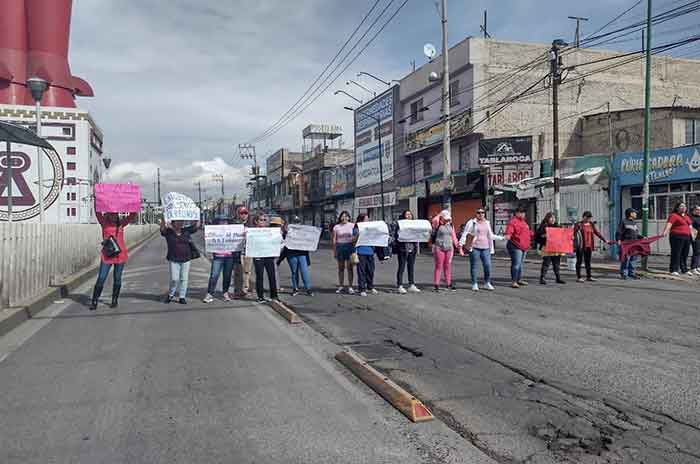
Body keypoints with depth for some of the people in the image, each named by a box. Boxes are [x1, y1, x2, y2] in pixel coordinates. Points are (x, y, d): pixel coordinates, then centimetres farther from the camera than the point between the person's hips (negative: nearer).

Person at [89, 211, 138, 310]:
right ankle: (94, 302, 0)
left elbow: (132, 215, 5)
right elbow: (98, 212, -4)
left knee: (117, 278, 10)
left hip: (120, 254, 1)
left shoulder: (121, 224, 6)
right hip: (107, 255, -1)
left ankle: (115, 300, 20)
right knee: (101, 279, -4)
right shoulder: (104, 223, 4)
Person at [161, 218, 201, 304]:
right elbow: (162, 227, -20)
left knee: (184, 279, 5)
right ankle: (170, 295, 20)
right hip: (174, 260, -3)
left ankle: (182, 297, 14)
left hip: (186, 259, 3)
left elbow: (196, 226, 3)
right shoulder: (168, 232, -2)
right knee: (174, 279, -5)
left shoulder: (186, 231, 6)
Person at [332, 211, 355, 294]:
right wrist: (334, 251, 0)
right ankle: (340, 286, 16)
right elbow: (334, 240, 5)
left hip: (349, 246, -1)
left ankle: (350, 287, 2)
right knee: (341, 268, 8)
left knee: (349, 267, -2)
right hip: (340, 247, 1)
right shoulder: (336, 227, 6)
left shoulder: (352, 226, 5)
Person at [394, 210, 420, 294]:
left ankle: (411, 285, 16)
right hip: (403, 249, -5)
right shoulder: (399, 224, -3)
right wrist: (396, 246, -17)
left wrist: (417, 247, 8)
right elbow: (396, 236, -7)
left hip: (412, 249, 5)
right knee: (401, 267, -1)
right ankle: (399, 286, 6)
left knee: (412, 267, 9)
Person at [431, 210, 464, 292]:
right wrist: (439, 215, -9)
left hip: (449, 248, 4)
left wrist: (459, 248, 11)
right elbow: (434, 220, -29)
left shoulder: (451, 225, 11)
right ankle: (436, 285, 4)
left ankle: (449, 283, 17)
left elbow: (454, 237, 15)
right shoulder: (438, 225, -4)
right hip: (439, 248, -4)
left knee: (448, 266, 9)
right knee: (439, 266, -2)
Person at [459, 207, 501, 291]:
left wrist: (501, 238, 25)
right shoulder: (472, 222, -1)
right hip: (474, 247, -4)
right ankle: (474, 284, 9)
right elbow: (465, 233, -6)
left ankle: (487, 283, 14)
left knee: (488, 265, -1)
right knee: (474, 266, -1)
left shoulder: (487, 223, 16)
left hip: (485, 248, 4)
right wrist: (461, 243, -15)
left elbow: (490, 236, 24)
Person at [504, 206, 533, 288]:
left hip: (524, 247, 10)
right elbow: (509, 230, -28)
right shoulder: (513, 221, -11)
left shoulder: (523, 221, 19)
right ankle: (513, 281, -10)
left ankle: (519, 280, 29)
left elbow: (527, 232, 35)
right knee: (516, 264, -12)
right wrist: (507, 235, -47)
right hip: (516, 246, -10)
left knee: (520, 264, 18)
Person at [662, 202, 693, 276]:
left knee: (685, 254, 12)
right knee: (676, 254, -6)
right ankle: (674, 270, -3)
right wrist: (665, 231, -36)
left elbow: (690, 226, 25)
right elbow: (669, 224, -21)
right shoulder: (673, 215, -7)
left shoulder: (687, 216, 19)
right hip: (677, 237, -7)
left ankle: (684, 269, 22)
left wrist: (692, 234, 20)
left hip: (687, 237, 7)